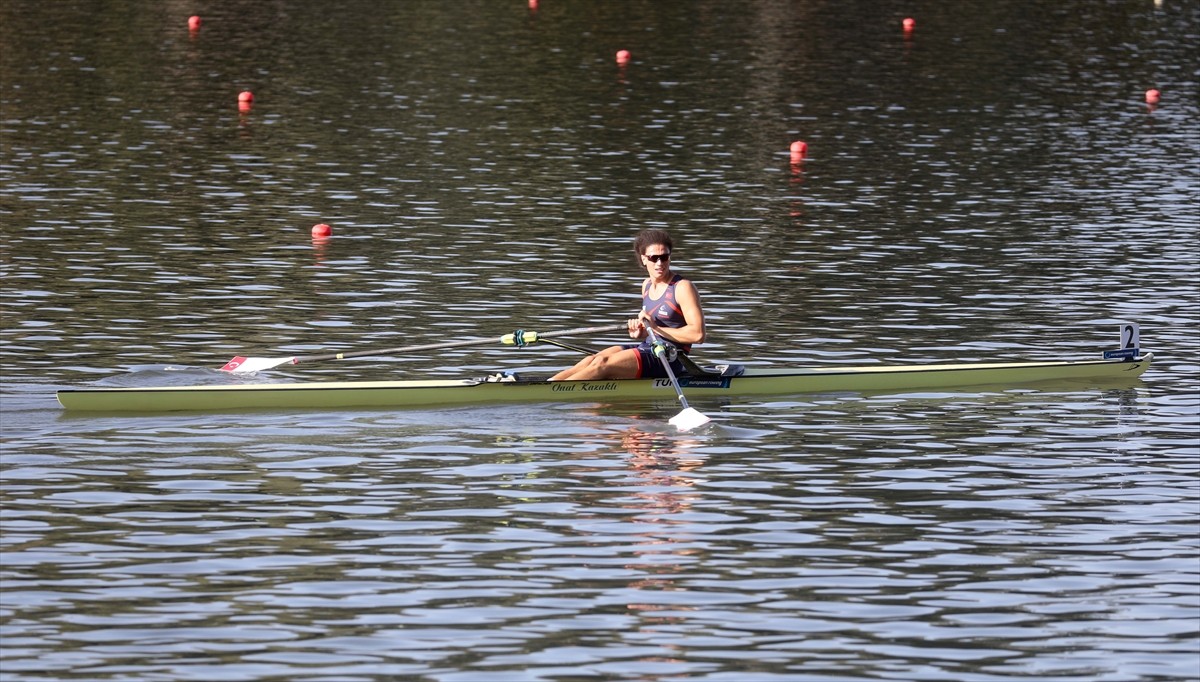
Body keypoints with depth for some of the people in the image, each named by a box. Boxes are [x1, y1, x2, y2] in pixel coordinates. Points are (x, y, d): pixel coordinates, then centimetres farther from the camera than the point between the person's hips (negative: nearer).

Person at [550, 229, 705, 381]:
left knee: (602, 364, -21)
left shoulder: (682, 287, -12)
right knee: (592, 360, -11)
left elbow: (698, 335, -20)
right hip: (647, 348, 8)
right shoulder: (647, 285, 12)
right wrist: (640, 332, 2)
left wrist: (657, 328, -18)